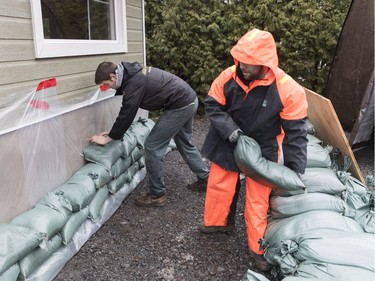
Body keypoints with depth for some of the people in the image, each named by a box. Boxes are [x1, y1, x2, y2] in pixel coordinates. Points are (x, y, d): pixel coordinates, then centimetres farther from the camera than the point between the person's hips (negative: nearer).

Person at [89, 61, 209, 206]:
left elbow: (126, 114, -17)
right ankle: (205, 178, 40)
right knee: (184, 143, 26)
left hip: (180, 106, -10)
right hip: (190, 99, 10)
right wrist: (113, 131, 16)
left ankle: (157, 195, 8)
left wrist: (109, 138, -6)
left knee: (152, 147, -3)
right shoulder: (132, 73, 9)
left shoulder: (134, 82, -21)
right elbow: (126, 112, 16)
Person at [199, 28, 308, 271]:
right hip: (228, 144, 3)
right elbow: (212, 105, -4)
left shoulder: (288, 90, -25)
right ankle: (218, 222, 44)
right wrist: (229, 129, -20)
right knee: (219, 186, 16)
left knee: (257, 200, 5)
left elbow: (296, 131, -15)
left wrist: (297, 167, -12)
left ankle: (258, 248, 25)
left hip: (262, 150, -2)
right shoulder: (228, 77, -18)